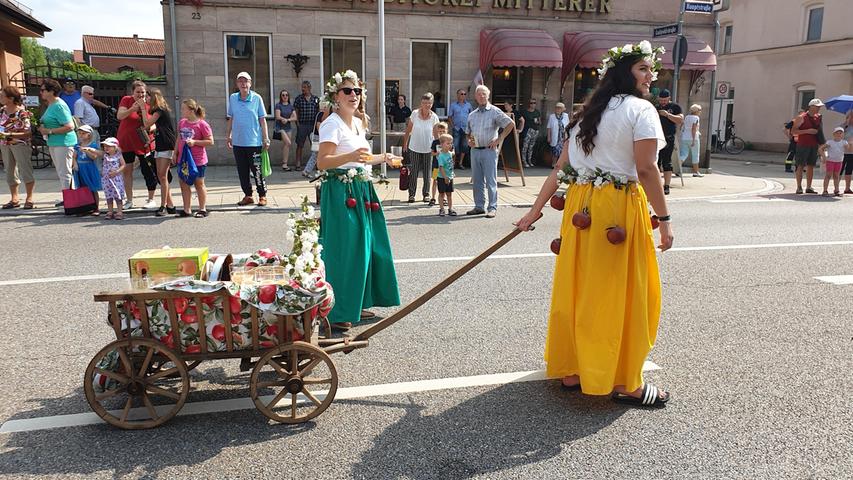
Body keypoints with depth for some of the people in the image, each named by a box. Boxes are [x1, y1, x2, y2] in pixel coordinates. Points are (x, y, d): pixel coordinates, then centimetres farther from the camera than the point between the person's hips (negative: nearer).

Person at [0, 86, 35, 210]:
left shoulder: (21, 113, -14)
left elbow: (27, 133, -18)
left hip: (20, 144, -7)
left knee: (24, 169, -6)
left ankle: (29, 198, 1)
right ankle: (15, 199, 20)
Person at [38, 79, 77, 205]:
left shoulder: (59, 106, -16)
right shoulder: (51, 105, 13)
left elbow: (69, 126, -24)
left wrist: (49, 131, -19)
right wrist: (43, 128, 7)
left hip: (63, 143, -10)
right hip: (54, 143, 10)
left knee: (64, 173, -4)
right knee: (61, 172, 15)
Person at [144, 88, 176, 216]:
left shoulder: (160, 110, -10)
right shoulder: (158, 110, 18)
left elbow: (147, 124, -12)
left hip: (167, 146, -9)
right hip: (160, 146, 10)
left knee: (162, 176, -10)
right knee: (161, 177, 6)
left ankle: (163, 206, -6)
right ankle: (170, 205, 9)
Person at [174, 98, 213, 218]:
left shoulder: (202, 124, -12)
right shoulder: (182, 123, 6)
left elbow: (210, 142, -13)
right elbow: (179, 139, 17)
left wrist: (195, 142, -21)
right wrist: (175, 153, 14)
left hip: (198, 160, -6)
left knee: (199, 184, 6)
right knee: (184, 184, 8)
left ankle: (203, 209, 18)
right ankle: (187, 210, 17)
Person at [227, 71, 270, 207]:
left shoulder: (257, 98, -3)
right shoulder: (232, 98, 5)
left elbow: (262, 120, -1)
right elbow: (230, 119, 13)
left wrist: (266, 139, -3)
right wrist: (228, 136, 11)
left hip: (254, 141, -3)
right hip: (238, 142, 3)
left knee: (257, 171, 0)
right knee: (242, 171, 9)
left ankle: (262, 196, 12)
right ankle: (247, 196, 20)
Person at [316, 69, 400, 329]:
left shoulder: (359, 122, 16)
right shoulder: (332, 124, -11)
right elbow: (322, 162, -22)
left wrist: (382, 158, 31)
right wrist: (351, 156, -34)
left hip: (361, 190, 9)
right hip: (341, 192, -9)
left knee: (364, 247, 13)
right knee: (343, 251, -7)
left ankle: (356, 304, 27)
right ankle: (336, 312, 3)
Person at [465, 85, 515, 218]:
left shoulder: (495, 112, -2)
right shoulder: (472, 115, 15)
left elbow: (511, 124, -5)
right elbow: (468, 132, 26)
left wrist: (499, 139, -8)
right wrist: (469, 140, 4)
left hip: (489, 150, -6)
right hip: (475, 150, 6)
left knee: (491, 181, -5)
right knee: (477, 181, 9)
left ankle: (492, 208, -1)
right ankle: (479, 206, 17)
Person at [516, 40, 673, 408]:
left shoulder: (588, 112, 15)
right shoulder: (641, 109, -6)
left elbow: (561, 167, 10)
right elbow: (646, 170, -15)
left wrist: (536, 210, 10)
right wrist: (664, 219, -10)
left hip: (580, 205, 7)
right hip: (619, 207, -7)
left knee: (577, 288, 12)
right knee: (619, 293, 2)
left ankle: (571, 371, 23)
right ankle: (625, 383, 13)